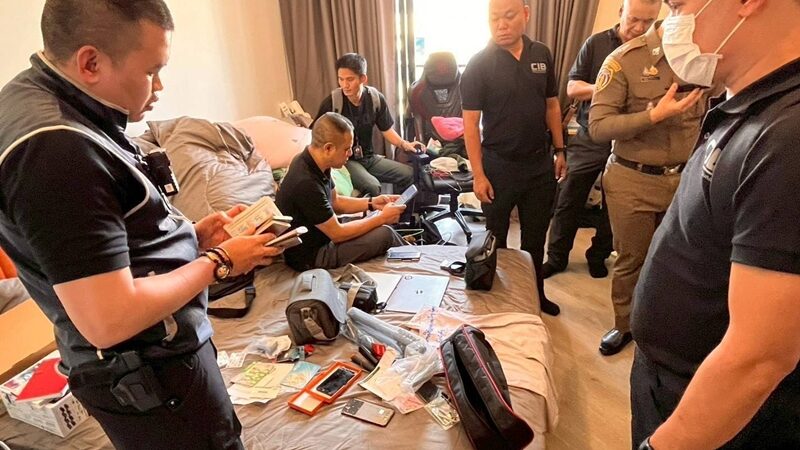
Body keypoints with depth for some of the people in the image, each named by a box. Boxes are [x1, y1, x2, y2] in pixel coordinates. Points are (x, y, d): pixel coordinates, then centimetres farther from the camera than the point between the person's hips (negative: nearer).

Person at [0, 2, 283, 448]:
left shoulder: (48, 102, 4)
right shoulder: (56, 149, -29)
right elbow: (109, 320, -30)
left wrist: (193, 234, 1)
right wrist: (217, 261, -18)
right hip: (151, 375, -9)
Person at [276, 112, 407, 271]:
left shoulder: (313, 163, -5)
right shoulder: (306, 183, -33)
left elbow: (335, 202, 11)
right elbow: (337, 234, -23)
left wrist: (372, 203, -2)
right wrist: (382, 218, -16)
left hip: (320, 232, 9)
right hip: (310, 256, -9)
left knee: (378, 222, 8)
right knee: (385, 234, -12)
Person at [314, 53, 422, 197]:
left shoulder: (376, 98, -1)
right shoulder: (331, 102, -13)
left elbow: (387, 130, 8)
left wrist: (404, 144, -9)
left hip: (369, 158, 5)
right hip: (343, 160, -4)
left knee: (408, 173, -11)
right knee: (372, 186, -32)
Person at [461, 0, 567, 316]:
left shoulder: (542, 55, 3)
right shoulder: (479, 65, -11)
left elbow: (552, 105, 12)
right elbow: (470, 122, -12)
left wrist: (560, 151, 8)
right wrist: (478, 175, -15)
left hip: (540, 162, 5)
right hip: (499, 166, -4)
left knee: (535, 236, 18)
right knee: (495, 239, 12)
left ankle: (535, 294, 37)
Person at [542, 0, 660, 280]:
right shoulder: (596, 43, -2)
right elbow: (572, 88, -3)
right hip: (589, 139, -1)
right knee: (569, 202, 3)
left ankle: (598, 256, 33)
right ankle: (556, 258, 19)